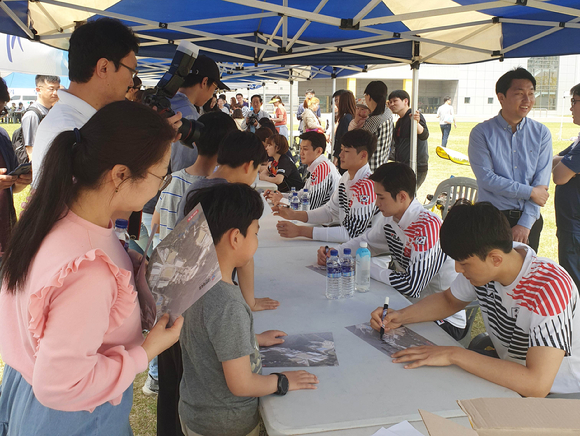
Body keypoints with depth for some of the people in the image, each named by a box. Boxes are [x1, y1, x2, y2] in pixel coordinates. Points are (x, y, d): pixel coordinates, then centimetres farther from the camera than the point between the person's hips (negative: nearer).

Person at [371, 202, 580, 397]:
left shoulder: (549, 290, -32)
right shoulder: (481, 261, -10)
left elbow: (537, 384, -39)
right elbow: (449, 300, 11)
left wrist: (454, 355, -35)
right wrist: (400, 316, -6)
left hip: (556, 396, -7)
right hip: (509, 374, 7)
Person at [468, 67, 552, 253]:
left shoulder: (541, 133, 3)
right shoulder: (481, 132, -5)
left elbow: (541, 184, -3)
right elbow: (487, 179, -13)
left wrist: (525, 224, -11)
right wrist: (530, 192, -11)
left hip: (529, 220, 3)